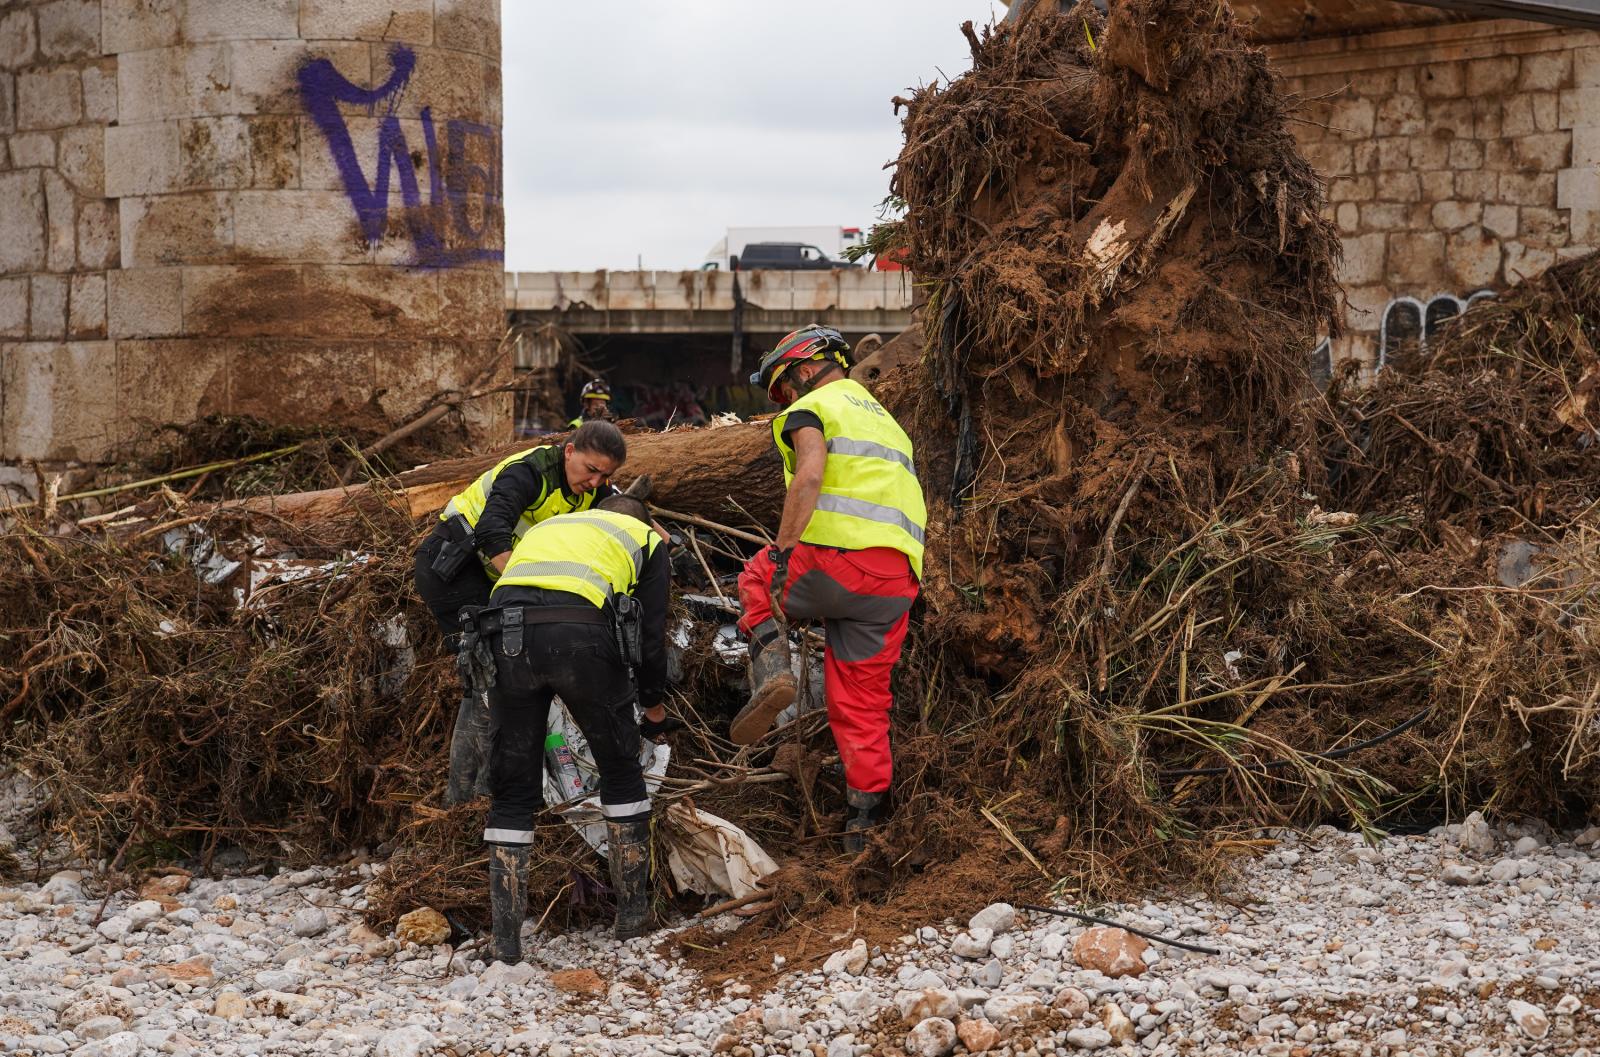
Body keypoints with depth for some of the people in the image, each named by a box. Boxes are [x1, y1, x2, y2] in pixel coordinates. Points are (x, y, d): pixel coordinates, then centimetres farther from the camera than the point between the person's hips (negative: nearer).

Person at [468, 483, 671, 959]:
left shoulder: (543, 528, 40)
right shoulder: (646, 540, 28)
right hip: (582, 634, -3)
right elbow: (651, 630, 22)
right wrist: (653, 699, 38)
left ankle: (506, 937, 9)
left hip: (506, 634, 3)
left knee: (512, 791, 12)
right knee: (621, 772, 19)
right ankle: (633, 913, 24)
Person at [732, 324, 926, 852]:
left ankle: (771, 670, -1)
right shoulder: (886, 421, 32)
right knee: (862, 701, 14)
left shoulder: (812, 409, 6)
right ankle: (866, 814, 10)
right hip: (896, 582, 7)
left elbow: (809, 476, -15)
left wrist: (781, 553, -17)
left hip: (840, 559, -7)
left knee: (757, 581, 23)